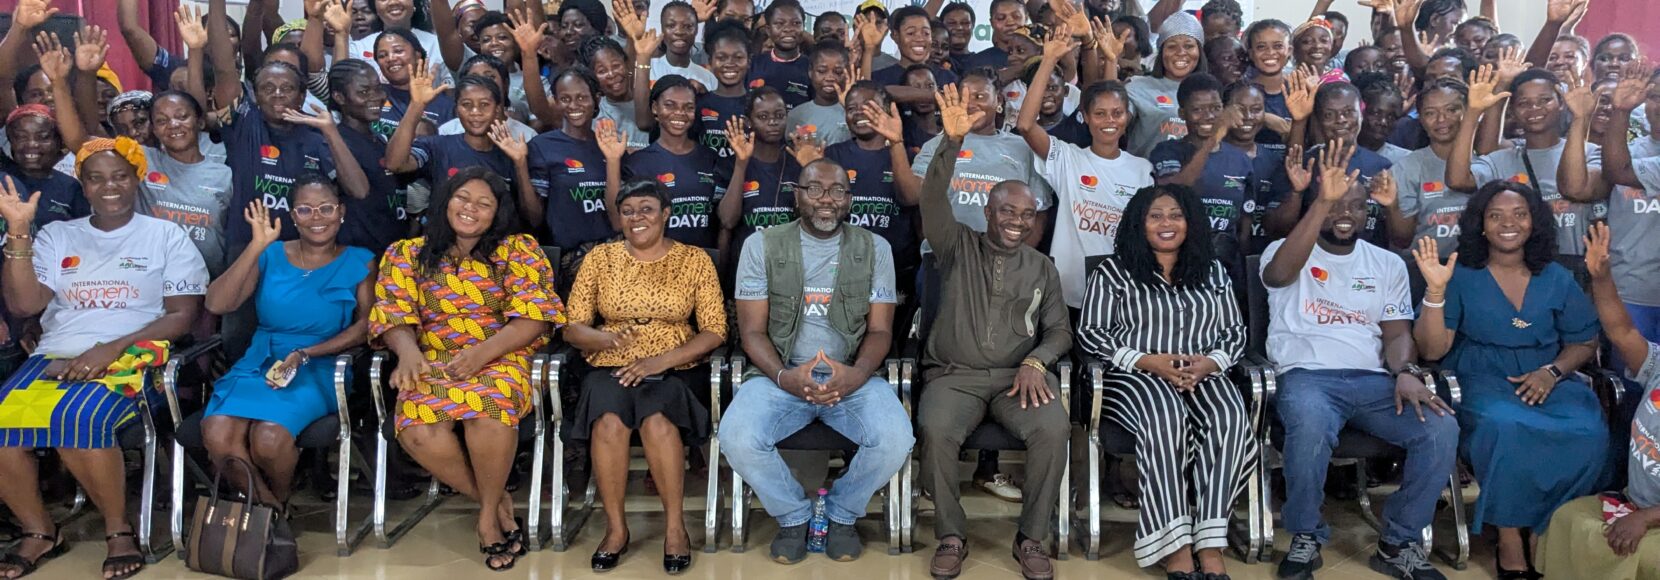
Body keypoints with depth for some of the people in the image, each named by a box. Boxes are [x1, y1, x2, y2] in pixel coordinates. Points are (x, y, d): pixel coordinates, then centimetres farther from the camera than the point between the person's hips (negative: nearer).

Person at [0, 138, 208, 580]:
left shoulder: (166, 236, 9)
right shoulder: (56, 236, 18)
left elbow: (183, 315, 0)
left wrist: (111, 348, -14)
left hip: (131, 359, -4)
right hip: (57, 356, 4)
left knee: (77, 418, -35)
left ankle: (119, 530, -15)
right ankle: (39, 532, -4)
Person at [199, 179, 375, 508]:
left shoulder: (359, 262, 7)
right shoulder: (271, 256, 11)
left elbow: (366, 325, -3)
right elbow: (216, 305, -1)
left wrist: (305, 355, -14)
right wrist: (257, 246, -8)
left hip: (320, 369, -2)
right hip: (260, 364, 3)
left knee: (270, 438, -31)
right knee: (217, 435, -28)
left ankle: (280, 500, 2)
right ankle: (266, 506, -4)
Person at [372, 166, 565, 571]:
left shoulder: (517, 251, 7)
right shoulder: (407, 254, 14)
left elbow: (535, 317, -4)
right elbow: (394, 315, 5)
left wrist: (484, 352, -19)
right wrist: (408, 351, -19)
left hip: (502, 357, -2)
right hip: (433, 362, 2)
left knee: (490, 409, -39)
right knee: (418, 432, -32)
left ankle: (488, 511, -12)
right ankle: (496, 502, -8)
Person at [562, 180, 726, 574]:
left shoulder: (695, 260, 4)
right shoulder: (600, 258, 8)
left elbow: (714, 331, -2)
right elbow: (572, 327, 5)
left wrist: (661, 360, -16)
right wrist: (607, 338, -18)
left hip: (674, 369, -1)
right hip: (611, 367, 1)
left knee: (658, 421, -33)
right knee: (609, 421, -31)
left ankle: (675, 526, -16)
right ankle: (616, 528, -14)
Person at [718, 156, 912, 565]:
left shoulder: (874, 248, 5)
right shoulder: (762, 245, 2)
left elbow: (880, 330, 2)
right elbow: (752, 330, -1)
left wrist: (857, 375, -21)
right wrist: (784, 376, -22)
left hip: (853, 377, 1)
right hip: (779, 376, 0)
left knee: (895, 439, -28)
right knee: (737, 438, -30)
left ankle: (841, 513, 4)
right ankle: (793, 515, 2)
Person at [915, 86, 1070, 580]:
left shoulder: (1042, 267, 16)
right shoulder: (957, 246, 9)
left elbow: (1060, 330, 12)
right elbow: (933, 199, -8)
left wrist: (1035, 362, -10)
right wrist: (952, 142, -23)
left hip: (1019, 375, 1)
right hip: (954, 374, -1)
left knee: (1053, 429, -30)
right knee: (936, 430, -33)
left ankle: (1032, 539, -11)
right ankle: (951, 536, -12)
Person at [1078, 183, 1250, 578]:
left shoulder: (1213, 272, 20)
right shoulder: (1113, 272, 8)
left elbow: (1236, 332, 15)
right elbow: (1090, 334, 0)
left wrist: (1210, 363, -9)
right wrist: (1148, 361, -14)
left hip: (1202, 375, 3)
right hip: (1136, 376, -3)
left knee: (1231, 416, -33)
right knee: (1165, 415, -39)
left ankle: (1210, 545, -34)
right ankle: (1175, 546, -38)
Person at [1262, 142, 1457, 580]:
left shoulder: (1388, 264, 19)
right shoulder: (1284, 251, 7)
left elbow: (1398, 331, 12)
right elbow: (1281, 273, -19)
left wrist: (1404, 374, -11)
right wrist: (1322, 201, -28)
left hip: (1374, 380, 4)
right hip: (1307, 376, -4)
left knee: (1441, 429, -24)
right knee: (1311, 425, -38)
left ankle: (1400, 542, -4)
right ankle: (1306, 537, -14)